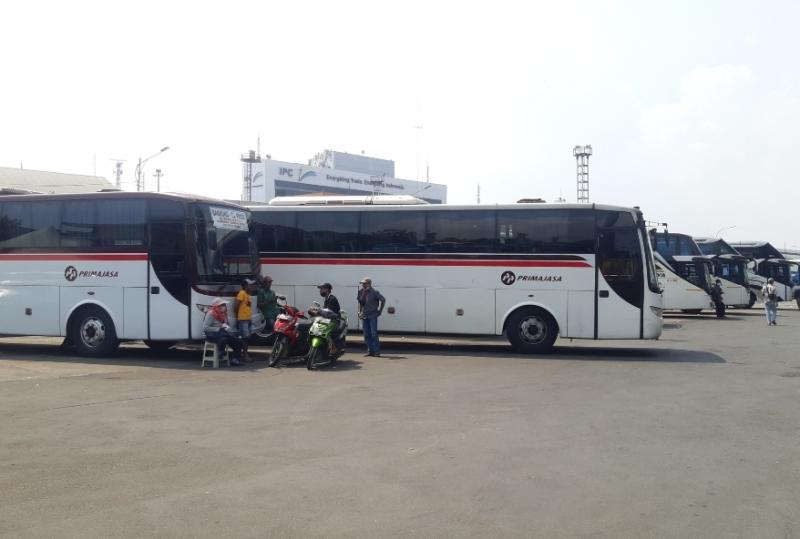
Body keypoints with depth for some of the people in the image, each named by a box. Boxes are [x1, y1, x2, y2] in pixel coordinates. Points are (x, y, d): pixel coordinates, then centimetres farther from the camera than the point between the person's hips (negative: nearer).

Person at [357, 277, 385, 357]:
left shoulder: (374, 292, -10)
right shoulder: (361, 292, 6)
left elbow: (383, 300, -8)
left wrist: (379, 310, -5)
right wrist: (359, 312, 12)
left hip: (373, 315, -6)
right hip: (364, 316, 6)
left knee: (374, 334, -7)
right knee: (366, 334, 8)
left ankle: (376, 351, -2)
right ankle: (370, 350, 16)